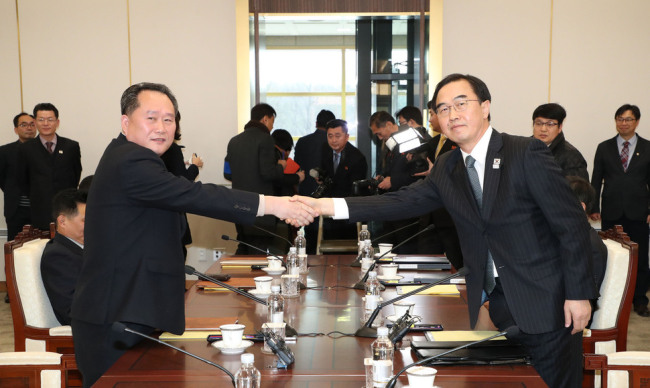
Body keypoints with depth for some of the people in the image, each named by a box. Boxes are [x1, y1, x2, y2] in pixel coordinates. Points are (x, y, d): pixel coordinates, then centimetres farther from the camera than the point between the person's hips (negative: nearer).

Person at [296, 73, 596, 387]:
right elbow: (404, 202, -2)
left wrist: (578, 293, -13)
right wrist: (327, 206, -12)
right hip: (499, 305, 5)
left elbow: (571, 224, -12)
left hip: (546, 303, -5)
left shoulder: (527, 153, -12)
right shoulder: (446, 168, 7)